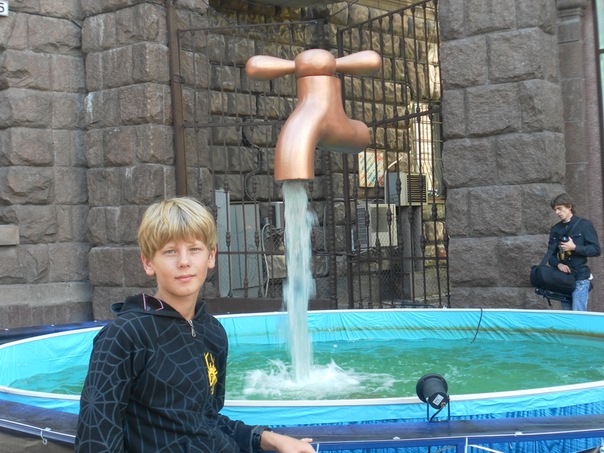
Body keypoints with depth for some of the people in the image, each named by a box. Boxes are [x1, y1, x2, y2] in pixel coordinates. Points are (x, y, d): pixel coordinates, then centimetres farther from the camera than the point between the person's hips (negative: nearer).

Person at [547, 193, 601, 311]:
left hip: (580, 277, -5)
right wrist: (558, 264, -6)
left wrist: (575, 247, -17)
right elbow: (551, 255, 15)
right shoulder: (555, 229, 13)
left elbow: (596, 250, -5)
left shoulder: (584, 225, -1)